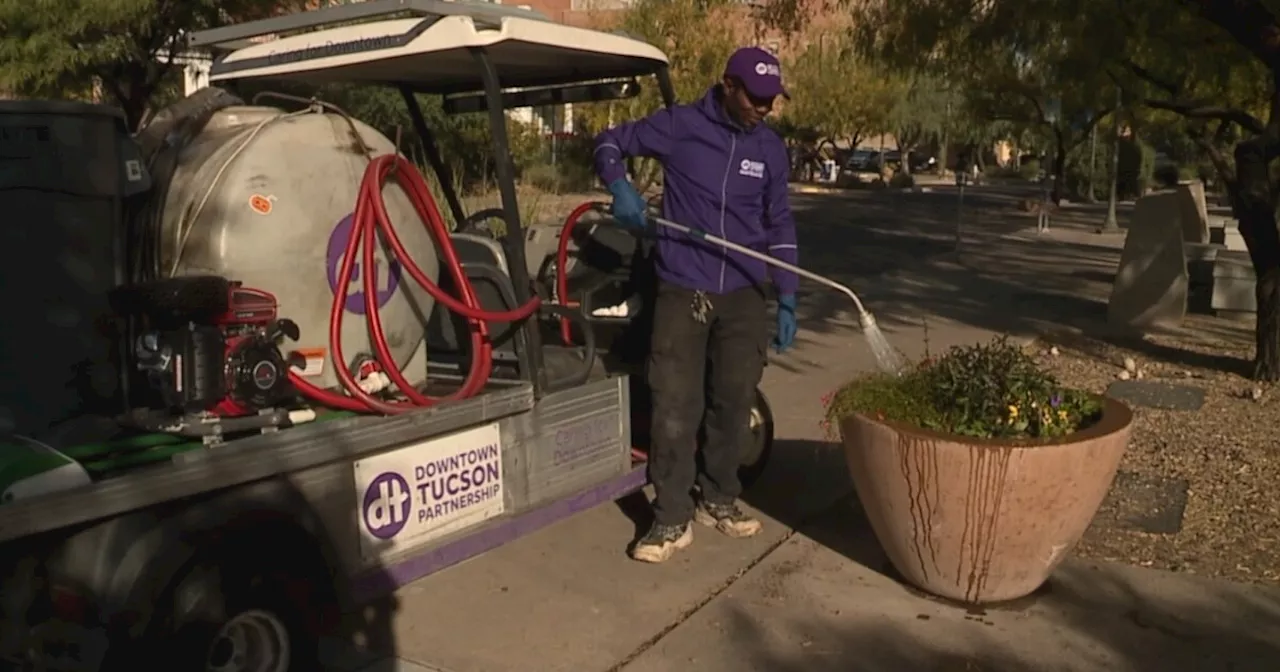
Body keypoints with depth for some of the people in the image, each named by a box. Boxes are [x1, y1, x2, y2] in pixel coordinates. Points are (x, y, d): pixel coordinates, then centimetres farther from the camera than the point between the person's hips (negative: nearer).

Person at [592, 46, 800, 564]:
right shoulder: (680, 125, -3)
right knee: (674, 407, -4)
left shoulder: (771, 148, 7)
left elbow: (779, 226, 12)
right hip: (681, 291, -3)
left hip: (744, 294, 3)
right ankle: (672, 519, 6)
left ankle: (719, 499, 26)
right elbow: (610, 142, 7)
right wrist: (621, 189, -14)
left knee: (733, 401, 8)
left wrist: (787, 299, 7)